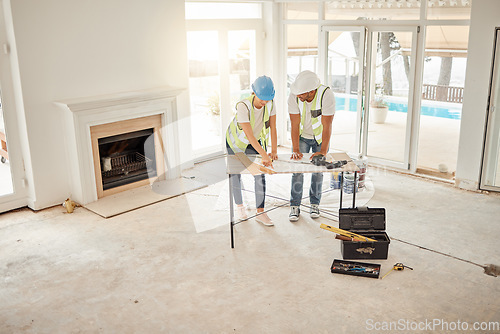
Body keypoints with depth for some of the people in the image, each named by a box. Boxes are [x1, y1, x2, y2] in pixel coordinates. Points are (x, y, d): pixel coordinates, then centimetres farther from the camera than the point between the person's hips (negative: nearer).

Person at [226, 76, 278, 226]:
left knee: (260, 175, -5)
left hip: (256, 141, 3)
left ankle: (260, 212, 4)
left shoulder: (269, 102, -23)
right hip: (236, 140, -3)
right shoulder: (243, 106, -37)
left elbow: (273, 128, -16)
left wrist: (274, 150, -21)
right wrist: (264, 155, -46)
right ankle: (239, 205, 34)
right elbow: (249, 135, -41)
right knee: (236, 173, 11)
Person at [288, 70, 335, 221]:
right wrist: (295, 150, -28)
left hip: (321, 137, -1)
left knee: (318, 170, 7)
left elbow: (327, 126, -31)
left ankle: (315, 204, 23)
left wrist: (323, 151, -33)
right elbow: (294, 125, -24)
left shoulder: (326, 95, -33)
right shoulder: (294, 96, -28)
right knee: (297, 170, -4)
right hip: (302, 136, 1)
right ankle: (295, 206, 7)